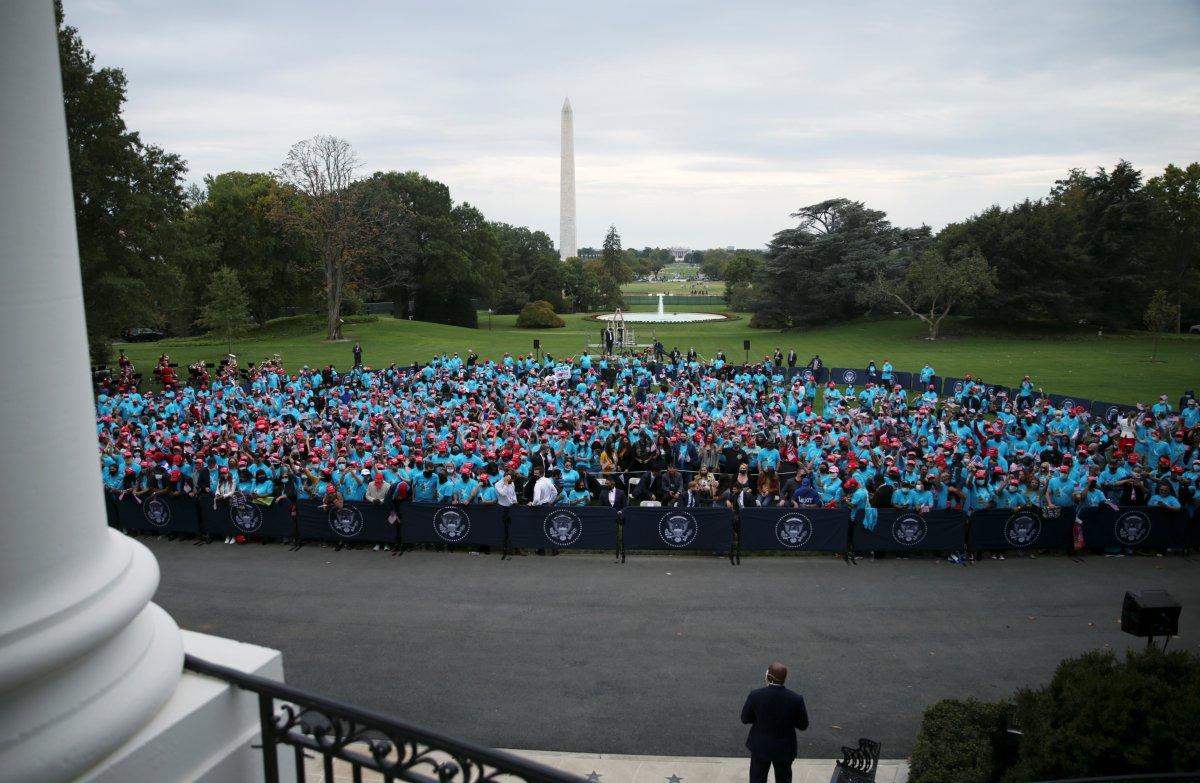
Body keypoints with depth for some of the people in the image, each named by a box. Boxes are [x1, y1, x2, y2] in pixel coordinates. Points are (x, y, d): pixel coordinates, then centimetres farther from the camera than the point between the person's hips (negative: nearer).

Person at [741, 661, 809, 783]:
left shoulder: (755, 695, -23)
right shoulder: (796, 699, -23)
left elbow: (745, 719, -9)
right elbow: (803, 725, -9)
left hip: (760, 747, 0)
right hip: (784, 749, 0)